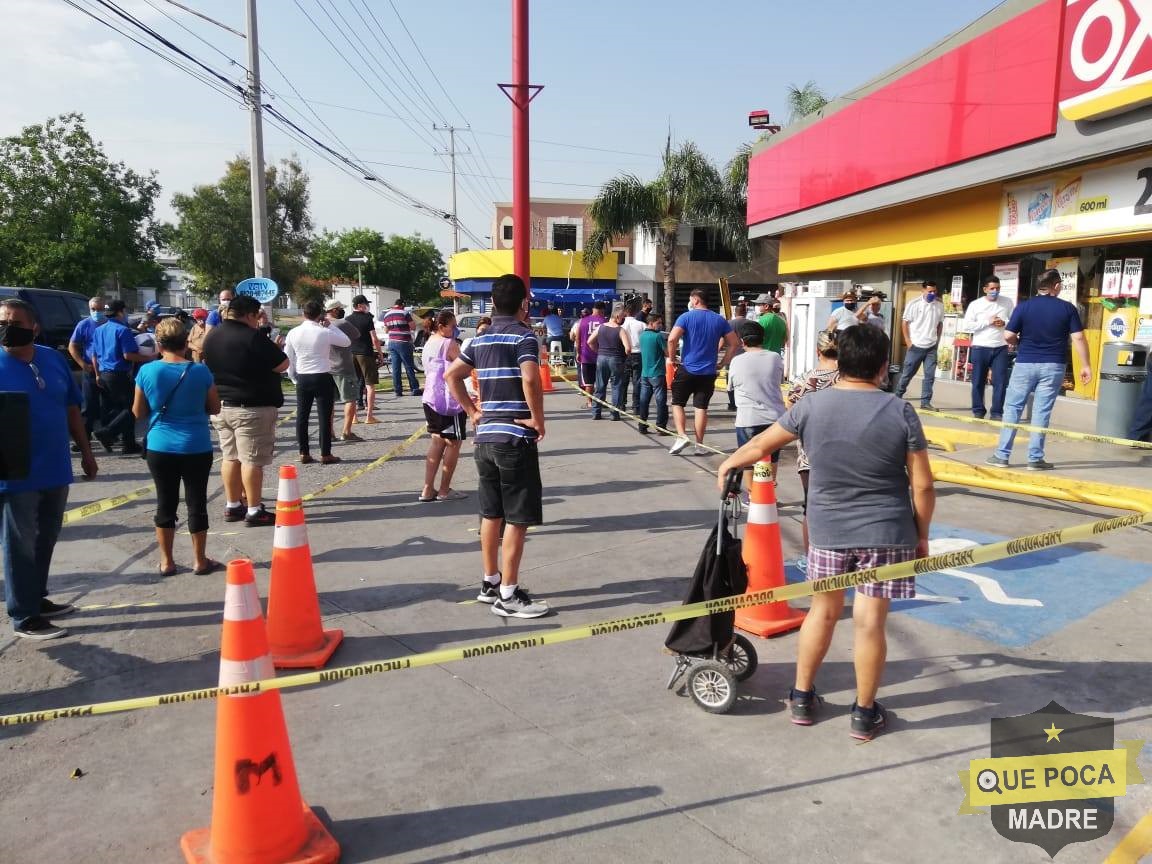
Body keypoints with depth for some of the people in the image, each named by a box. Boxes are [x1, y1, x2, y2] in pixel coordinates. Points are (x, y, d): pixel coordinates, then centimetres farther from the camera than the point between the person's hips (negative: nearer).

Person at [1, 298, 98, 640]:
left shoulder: (53, 358, 5)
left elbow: (71, 409, 13)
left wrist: (86, 452, 14)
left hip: (55, 469, 6)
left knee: (45, 541, 18)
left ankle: (37, 598, 34)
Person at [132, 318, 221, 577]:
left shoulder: (147, 372, -5)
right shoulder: (200, 371, -8)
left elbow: (138, 413, 3)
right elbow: (215, 408, 3)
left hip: (160, 449, 1)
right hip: (197, 448, -1)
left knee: (165, 503, 12)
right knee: (197, 503, 8)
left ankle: (166, 562, 20)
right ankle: (200, 561, 17)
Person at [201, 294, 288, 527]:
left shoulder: (212, 335, 8)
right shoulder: (252, 337, -17)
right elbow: (282, 365, -14)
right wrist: (271, 350, 5)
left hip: (221, 405, 8)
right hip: (251, 407, -8)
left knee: (230, 457, 14)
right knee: (252, 460, -4)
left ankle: (232, 506, 21)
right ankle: (254, 511, 0)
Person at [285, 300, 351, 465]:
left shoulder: (293, 333, 1)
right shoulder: (325, 332, -11)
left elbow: (288, 359, 6)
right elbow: (347, 342, 3)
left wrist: (294, 378, 17)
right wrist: (330, 325, 7)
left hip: (302, 379, 4)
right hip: (323, 378, -4)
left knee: (302, 416, 11)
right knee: (324, 416, 2)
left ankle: (304, 454, 15)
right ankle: (325, 454, 4)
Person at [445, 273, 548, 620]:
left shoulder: (480, 340, 13)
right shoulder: (523, 335, -9)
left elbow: (451, 375, 15)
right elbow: (530, 379, -26)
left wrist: (473, 412, 14)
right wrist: (539, 420, -14)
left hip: (485, 436, 8)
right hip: (516, 438, -8)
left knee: (491, 513, 16)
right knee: (517, 518, -1)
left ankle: (490, 582, 26)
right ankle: (508, 595, 3)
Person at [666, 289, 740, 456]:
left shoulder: (686, 317, -5)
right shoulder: (719, 320, 7)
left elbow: (672, 338, -18)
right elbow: (734, 343, 6)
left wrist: (672, 358, -4)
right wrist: (723, 363, 10)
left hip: (687, 369, -3)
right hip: (708, 372, 3)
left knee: (677, 403, 11)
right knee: (701, 407, 8)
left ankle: (681, 436, -4)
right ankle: (699, 445, 10)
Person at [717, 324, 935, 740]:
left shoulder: (811, 405, -6)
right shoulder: (901, 412, -9)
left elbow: (760, 445, 4)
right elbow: (922, 486, -7)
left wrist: (728, 464, 23)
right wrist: (921, 534, 8)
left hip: (828, 531, 2)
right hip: (886, 533, -1)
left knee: (822, 611, 17)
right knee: (869, 620, 6)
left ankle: (802, 698, 29)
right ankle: (865, 714, 21)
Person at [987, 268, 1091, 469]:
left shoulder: (1024, 306, -3)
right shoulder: (1067, 308, -2)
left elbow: (1008, 336, -6)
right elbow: (1078, 338, -4)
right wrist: (1085, 365, 3)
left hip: (1025, 364, 0)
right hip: (1053, 366, 0)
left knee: (1012, 408, 8)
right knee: (1042, 412, 3)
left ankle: (1002, 455, 7)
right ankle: (1035, 459, 7)